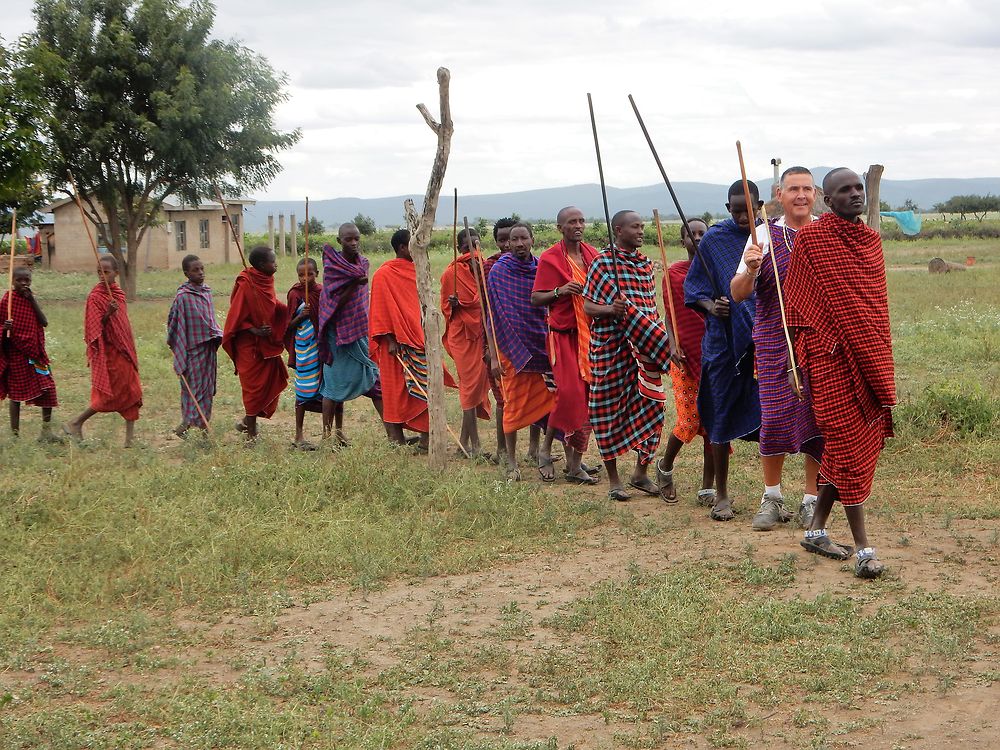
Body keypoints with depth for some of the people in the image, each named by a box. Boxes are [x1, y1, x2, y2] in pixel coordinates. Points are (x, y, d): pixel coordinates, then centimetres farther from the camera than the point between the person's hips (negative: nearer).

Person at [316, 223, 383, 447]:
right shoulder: (332, 266, -10)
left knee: (376, 379, 3)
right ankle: (328, 435, 8)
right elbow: (336, 302, -18)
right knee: (336, 382, 0)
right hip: (341, 331, -6)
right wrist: (355, 283, -25)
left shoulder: (363, 263, 8)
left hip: (362, 329, 6)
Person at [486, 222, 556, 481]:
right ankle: (511, 462, 11)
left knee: (549, 399, -3)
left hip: (541, 344, 3)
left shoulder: (541, 268, 6)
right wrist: (494, 356, -10)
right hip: (512, 346, -3)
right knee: (514, 404, 1)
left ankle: (545, 452, 11)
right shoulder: (499, 271, -5)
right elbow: (493, 316, -5)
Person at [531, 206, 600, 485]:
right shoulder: (549, 258, -4)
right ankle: (547, 446, 9)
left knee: (588, 395, 2)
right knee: (569, 392, -13)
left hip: (591, 333, 5)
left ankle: (575, 462, 8)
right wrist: (559, 291, -19)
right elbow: (535, 298, -3)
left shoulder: (592, 255, 11)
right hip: (564, 334, -5)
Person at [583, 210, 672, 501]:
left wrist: (662, 337, 12)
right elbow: (587, 306, -7)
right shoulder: (603, 262, -6)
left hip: (645, 349, 5)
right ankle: (613, 479, 13)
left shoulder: (646, 263, 12)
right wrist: (609, 309, -26)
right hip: (610, 347, -5)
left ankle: (641, 471, 18)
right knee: (610, 409, 3)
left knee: (649, 407, 4)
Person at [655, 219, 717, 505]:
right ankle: (665, 467, 20)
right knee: (690, 419, -8)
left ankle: (708, 487, 10)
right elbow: (671, 316, 7)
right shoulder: (674, 274, 6)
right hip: (685, 355, -1)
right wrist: (673, 345, -8)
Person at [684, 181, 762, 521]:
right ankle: (721, 495, 16)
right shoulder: (714, 240, -1)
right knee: (723, 417, 4)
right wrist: (710, 306, -15)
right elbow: (694, 288, 5)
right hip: (725, 340, -1)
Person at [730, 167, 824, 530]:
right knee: (774, 418, -3)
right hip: (774, 340, 0)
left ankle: (811, 500, 12)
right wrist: (750, 270, -17)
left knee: (818, 419, -1)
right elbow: (737, 293, 3)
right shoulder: (765, 235, 5)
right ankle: (772, 498, 13)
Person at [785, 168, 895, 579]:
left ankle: (816, 530, 23)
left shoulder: (872, 240, 12)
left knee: (856, 442, 10)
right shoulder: (810, 239, -6)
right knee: (848, 441, -6)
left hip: (871, 357, 7)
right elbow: (795, 302, -5)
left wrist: (883, 365, 17)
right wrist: (793, 361, -8)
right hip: (831, 356, -7)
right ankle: (862, 546, -3)